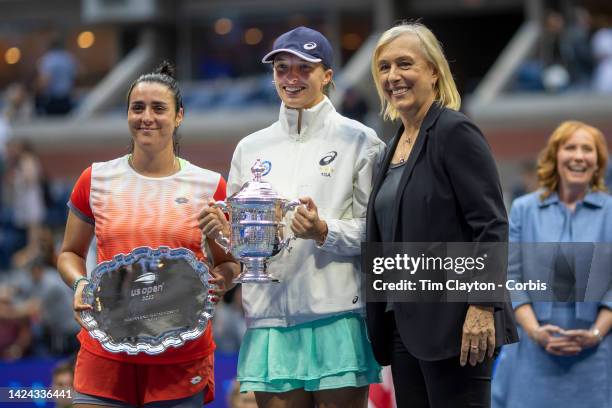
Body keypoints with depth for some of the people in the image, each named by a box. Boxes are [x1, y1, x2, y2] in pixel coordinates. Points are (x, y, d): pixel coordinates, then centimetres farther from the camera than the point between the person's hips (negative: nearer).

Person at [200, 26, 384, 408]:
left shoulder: (358, 140, 3)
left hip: (336, 316, -4)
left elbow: (376, 230, -2)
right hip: (270, 318, 4)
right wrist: (223, 230, -4)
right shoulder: (251, 148, 15)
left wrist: (324, 231, -19)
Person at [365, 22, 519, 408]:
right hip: (403, 323, 8)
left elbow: (491, 226, -15)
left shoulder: (455, 132, -8)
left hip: (451, 323, -8)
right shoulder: (397, 145, 17)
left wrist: (482, 308, -21)